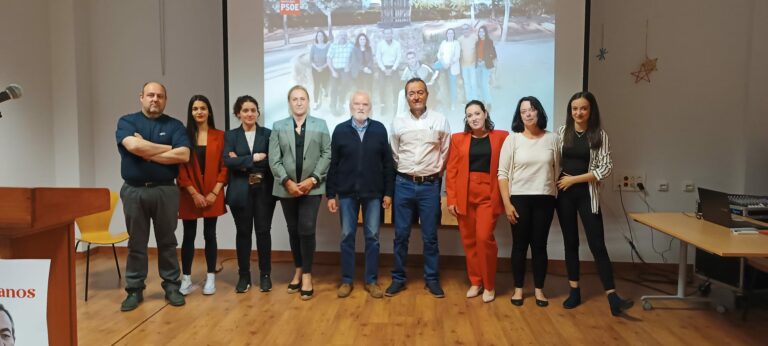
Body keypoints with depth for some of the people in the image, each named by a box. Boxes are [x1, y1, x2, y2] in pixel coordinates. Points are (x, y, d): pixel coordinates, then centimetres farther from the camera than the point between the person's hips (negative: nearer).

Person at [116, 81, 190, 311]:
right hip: (134, 191, 0)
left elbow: (183, 155, -10)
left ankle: (171, 286, 19)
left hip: (166, 191, 0)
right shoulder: (126, 122, 5)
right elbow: (133, 146, -16)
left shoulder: (174, 125, 5)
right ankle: (134, 290, 18)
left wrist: (148, 153, -10)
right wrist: (168, 148, -8)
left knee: (167, 241, 9)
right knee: (136, 243, 8)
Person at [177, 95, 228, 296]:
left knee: (210, 235, 7)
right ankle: (186, 279, 13)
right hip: (189, 195, 0)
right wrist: (194, 193, -10)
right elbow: (180, 168, -3)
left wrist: (214, 192, -8)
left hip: (212, 195, 0)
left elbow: (224, 166, 1)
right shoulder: (184, 136, 1)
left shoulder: (220, 136, 3)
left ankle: (210, 278, 15)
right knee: (189, 236, 5)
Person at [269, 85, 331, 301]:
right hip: (287, 188, 2)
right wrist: (287, 182, -11)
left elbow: (327, 154, -1)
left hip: (311, 187, -2)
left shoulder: (320, 125, 6)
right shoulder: (278, 127, 8)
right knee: (293, 231, 10)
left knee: (307, 230, -9)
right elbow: (274, 159, 0)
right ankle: (298, 271, 24)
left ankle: (307, 275, 2)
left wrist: (312, 179, -11)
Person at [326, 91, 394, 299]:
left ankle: (371, 281, 17)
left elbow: (387, 163, 3)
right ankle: (346, 280, 18)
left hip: (373, 193, 0)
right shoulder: (340, 130, 3)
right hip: (347, 192, 0)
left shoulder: (379, 129, 3)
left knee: (372, 237, 6)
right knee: (347, 237, 6)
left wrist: (388, 192, 0)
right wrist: (330, 194, -1)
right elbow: (333, 164, 2)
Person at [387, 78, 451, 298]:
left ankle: (432, 279, 19)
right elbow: (394, 154, 10)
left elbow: (445, 153, 7)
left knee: (430, 236, 6)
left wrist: (435, 172, 6)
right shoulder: (398, 122, 3)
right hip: (404, 184, 1)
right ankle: (398, 278, 18)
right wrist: (404, 172, 8)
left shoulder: (440, 121, 0)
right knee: (401, 235, 7)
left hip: (430, 185, -1)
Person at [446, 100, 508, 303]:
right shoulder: (458, 139, 5)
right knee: (469, 240, 7)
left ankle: (489, 285, 9)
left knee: (484, 238, -9)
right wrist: (451, 199, -2)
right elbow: (451, 171, 3)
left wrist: (505, 196, -5)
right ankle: (475, 282, 22)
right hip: (464, 195, 2)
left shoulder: (501, 137, 3)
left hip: (488, 195, -2)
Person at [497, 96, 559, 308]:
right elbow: (502, 174, -2)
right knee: (520, 244, 5)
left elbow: (557, 170, 7)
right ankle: (518, 288, 18)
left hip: (545, 199, 1)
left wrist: (558, 198, 2)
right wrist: (507, 203, -8)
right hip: (519, 198, -1)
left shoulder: (552, 139, 3)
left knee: (539, 245, 7)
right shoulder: (512, 139, -1)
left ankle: (539, 289, 20)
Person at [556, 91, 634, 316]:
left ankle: (612, 297, -1)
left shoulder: (600, 135, -2)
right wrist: (558, 182, -5)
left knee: (597, 244, -4)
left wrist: (575, 179, -11)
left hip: (587, 195, -2)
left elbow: (606, 168, -7)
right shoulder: (562, 131, 3)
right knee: (570, 242, 9)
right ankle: (574, 291, 18)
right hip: (564, 194, 2)